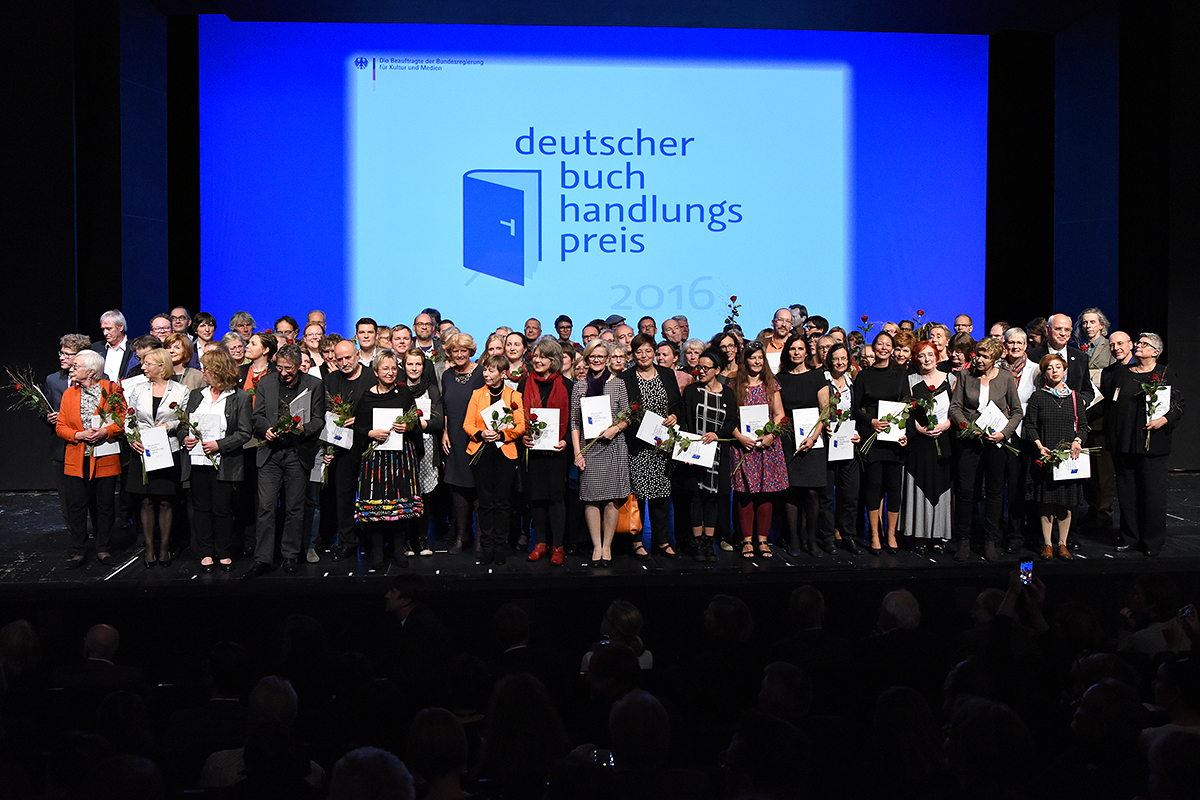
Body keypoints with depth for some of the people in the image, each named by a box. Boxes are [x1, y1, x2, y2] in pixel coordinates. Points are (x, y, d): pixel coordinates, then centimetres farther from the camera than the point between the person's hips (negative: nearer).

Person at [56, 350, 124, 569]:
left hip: (104, 459, -3)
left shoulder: (112, 389, 0)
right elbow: (60, 426, 9)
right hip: (76, 460, 3)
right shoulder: (69, 393, 11)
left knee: (104, 506, 5)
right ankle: (78, 552, 12)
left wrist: (105, 432, -17)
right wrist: (80, 435, -9)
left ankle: (103, 550, 17)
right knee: (76, 507, 2)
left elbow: (123, 419, -1)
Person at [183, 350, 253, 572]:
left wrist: (219, 444, -17)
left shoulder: (240, 398, -2)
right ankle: (206, 553, 17)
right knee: (201, 508, 7)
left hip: (223, 463, -4)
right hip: (197, 460, 4)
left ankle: (223, 553, 15)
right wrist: (185, 438, -3)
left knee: (222, 509, 1)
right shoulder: (196, 395, 14)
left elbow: (244, 433, -7)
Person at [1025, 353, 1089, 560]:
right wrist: (1040, 445, -14)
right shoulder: (1038, 397, 4)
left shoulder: (1074, 397, 10)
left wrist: (1078, 441, -9)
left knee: (1066, 503, 4)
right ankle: (1047, 544, 10)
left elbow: (1083, 425, 10)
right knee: (1046, 503, 0)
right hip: (1046, 455, -2)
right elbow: (1030, 426, 1)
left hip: (1069, 456, 2)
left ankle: (1062, 543, 15)